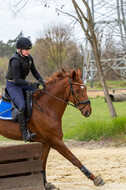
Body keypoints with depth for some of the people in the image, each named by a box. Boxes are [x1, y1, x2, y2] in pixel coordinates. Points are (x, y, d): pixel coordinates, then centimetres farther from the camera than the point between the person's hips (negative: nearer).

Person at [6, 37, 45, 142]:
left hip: (22, 83, 9)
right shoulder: (15, 61, -24)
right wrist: (31, 83, -33)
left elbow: (34, 72, 12)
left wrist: (41, 81, -4)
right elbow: (17, 80, -26)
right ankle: (25, 133, -24)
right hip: (12, 85, -9)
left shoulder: (29, 58, 0)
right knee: (22, 106, -26)